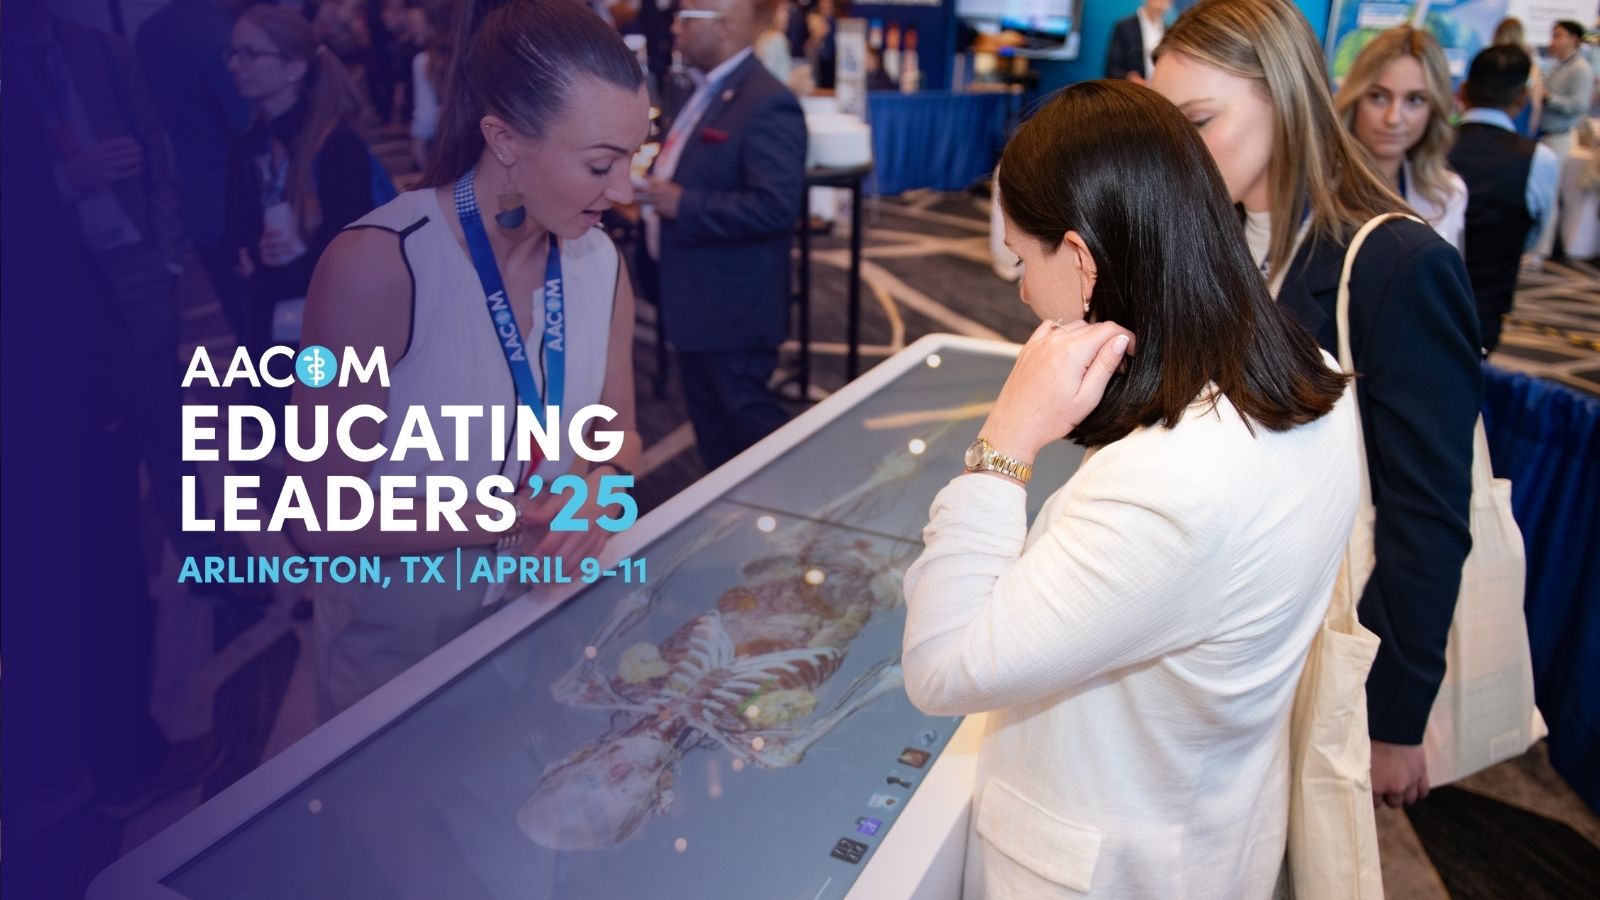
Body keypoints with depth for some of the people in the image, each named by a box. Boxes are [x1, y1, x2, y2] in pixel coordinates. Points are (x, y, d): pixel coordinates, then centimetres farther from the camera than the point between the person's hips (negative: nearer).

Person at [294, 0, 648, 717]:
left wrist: (602, 488, -19)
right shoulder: (378, 266, -25)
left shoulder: (600, 261, -8)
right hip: (401, 650, -5)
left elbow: (617, 433, 3)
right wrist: (513, 522, -27)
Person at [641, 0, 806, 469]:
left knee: (744, 414, 3)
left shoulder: (766, 103, -21)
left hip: (733, 302, -10)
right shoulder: (709, 92, 10)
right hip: (697, 295, 10)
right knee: (708, 413, 19)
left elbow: (776, 206, -28)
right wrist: (656, 187, 2)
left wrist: (683, 205, -23)